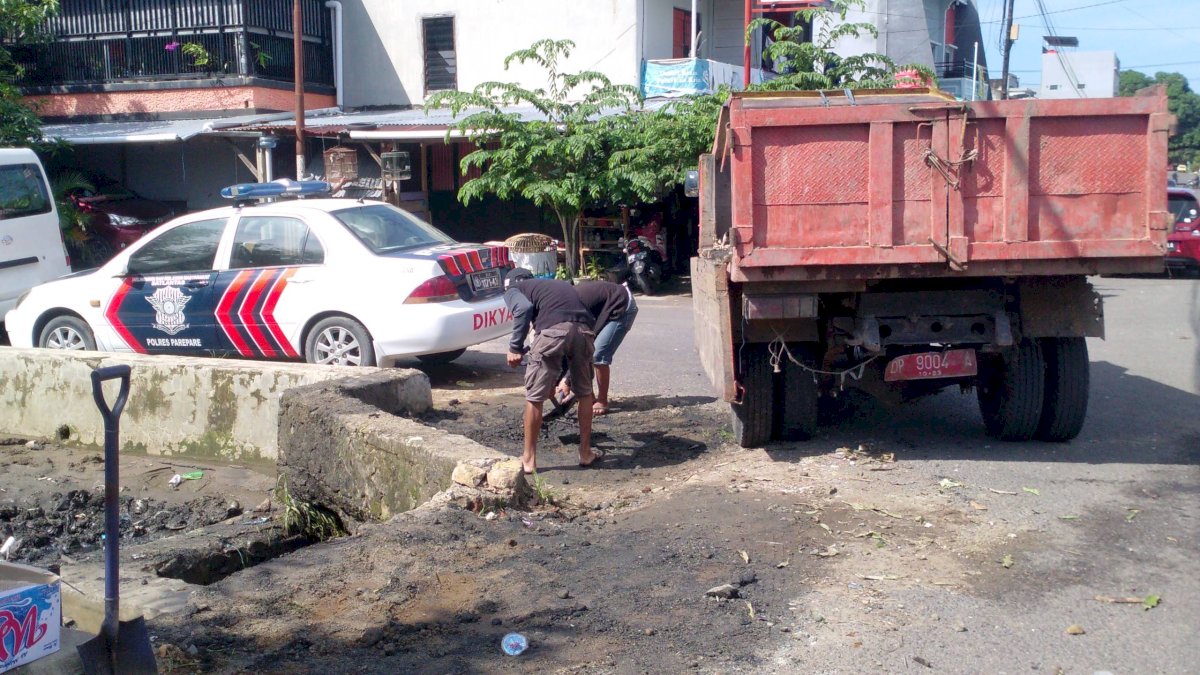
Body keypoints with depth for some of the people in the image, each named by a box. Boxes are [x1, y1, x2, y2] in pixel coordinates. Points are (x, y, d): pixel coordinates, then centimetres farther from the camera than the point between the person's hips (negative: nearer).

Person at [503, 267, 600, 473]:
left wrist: (515, 347, 1)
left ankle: (529, 459, 20)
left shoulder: (513, 289, 23)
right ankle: (586, 453, 32)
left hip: (552, 331, -5)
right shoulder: (559, 284, 40)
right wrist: (555, 379, 49)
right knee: (584, 393, 25)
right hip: (583, 330, 5)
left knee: (535, 398, 11)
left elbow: (524, 308, -4)